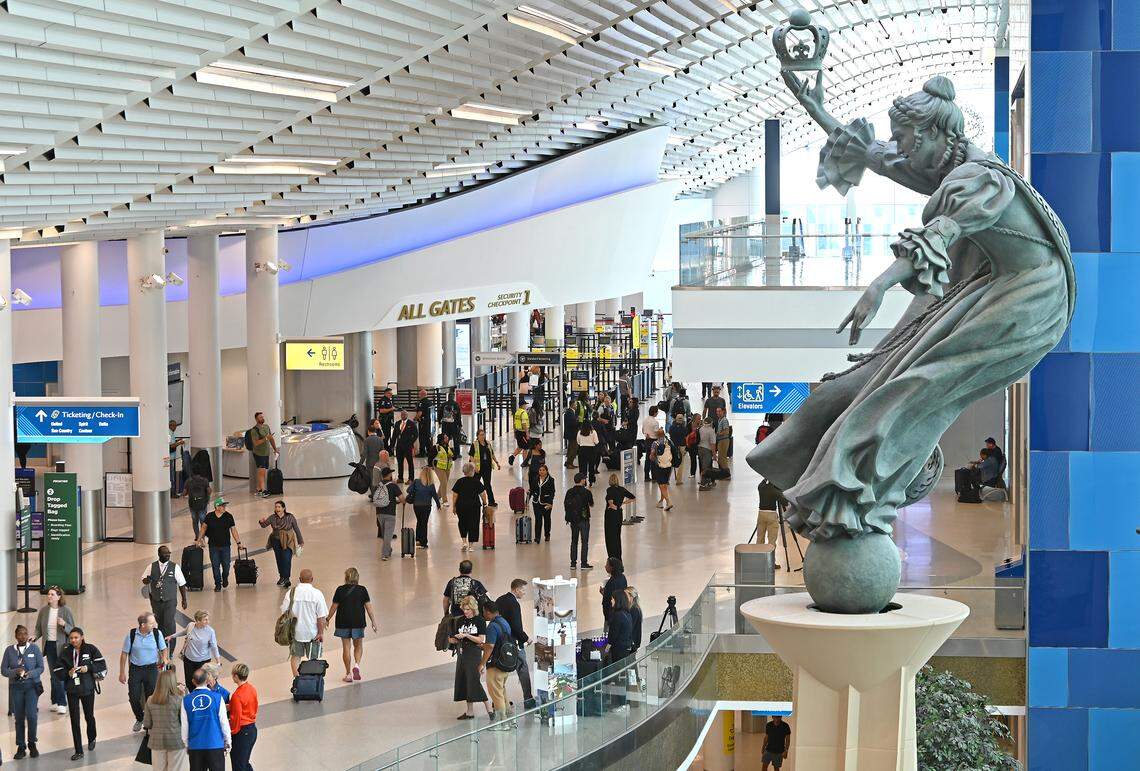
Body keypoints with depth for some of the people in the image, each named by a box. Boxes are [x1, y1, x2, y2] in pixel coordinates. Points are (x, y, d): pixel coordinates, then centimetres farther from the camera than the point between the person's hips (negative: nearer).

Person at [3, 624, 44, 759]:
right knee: (19, 717, 2)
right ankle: (21, 747, 11)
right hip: (16, 686, 1)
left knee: (31, 715, -11)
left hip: (32, 685, -1)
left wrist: (29, 674, -18)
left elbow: (41, 667, 0)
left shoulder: (34, 648, 2)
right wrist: (15, 672, -17)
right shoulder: (9, 650, 3)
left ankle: (31, 743, 8)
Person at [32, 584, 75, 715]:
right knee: (53, 675, 8)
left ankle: (62, 704, -3)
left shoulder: (66, 610, -8)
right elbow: (38, 628, 10)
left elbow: (72, 630, -5)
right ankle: (56, 701, 17)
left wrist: (64, 624, -25)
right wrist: (35, 637, -9)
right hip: (49, 645, 4)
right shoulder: (43, 610, 1)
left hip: (62, 646, -4)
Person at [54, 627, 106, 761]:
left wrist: (88, 668, -19)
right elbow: (58, 671, 0)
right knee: (74, 720, -3)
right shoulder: (65, 653, -2)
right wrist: (68, 673, -19)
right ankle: (78, 751, 1)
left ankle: (91, 739, 46)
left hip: (87, 689, -1)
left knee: (89, 716, 16)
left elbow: (102, 665, -6)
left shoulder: (90, 649, -6)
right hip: (72, 690, 1)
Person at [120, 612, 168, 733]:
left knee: (151, 697, 4)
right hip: (135, 669, 0)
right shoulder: (131, 635, -12)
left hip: (151, 668, 0)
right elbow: (124, 654, -2)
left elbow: (163, 649, 7)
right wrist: (122, 673, 0)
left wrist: (164, 658, -15)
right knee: (134, 697, 3)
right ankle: (139, 719, 29)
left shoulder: (157, 633, -9)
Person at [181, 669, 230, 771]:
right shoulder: (217, 698, -8)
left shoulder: (186, 700, -3)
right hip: (215, 744, -2)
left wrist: (186, 744, 15)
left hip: (195, 746, 2)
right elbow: (224, 722, -3)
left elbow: (184, 725, 2)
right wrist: (227, 742, 10)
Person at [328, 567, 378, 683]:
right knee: (358, 646, 16)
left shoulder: (340, 590, -4)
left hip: (343, 622, 0)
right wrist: (373, 622, 1)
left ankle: (348, 674, 9)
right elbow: (368, 607, -4)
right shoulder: (362, 590, -4)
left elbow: (334, 607, -1)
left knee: (346, 647, 7)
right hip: (358, 622, 0)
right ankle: (356, 665, -8)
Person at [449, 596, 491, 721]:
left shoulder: (479, 620, -6)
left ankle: (488, 709, -3)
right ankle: (469, 711, 13)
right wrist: (452, 640, -8)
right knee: (463, 681, 6)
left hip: (474, 653, -6)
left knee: (474, 681, -11)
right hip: (462, 653, 6)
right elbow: (457, 640, 13)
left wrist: (466, 635, -18)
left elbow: (481, 640, -11)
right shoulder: (460, 621, 9)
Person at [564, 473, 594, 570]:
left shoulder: (569, 492, 0)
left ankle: (573, 563, 12)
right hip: (584, 520, -4)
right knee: (585, 541, 2)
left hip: (573, 519, 4)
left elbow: (565, 504, 3)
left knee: (574, 541, 13)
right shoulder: (586, 492, -11)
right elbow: (591, 504, 1)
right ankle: (584, 563, 1)